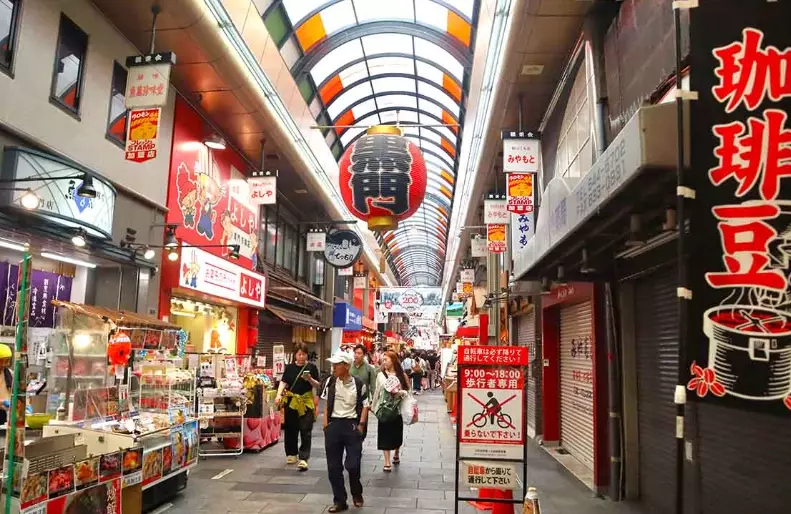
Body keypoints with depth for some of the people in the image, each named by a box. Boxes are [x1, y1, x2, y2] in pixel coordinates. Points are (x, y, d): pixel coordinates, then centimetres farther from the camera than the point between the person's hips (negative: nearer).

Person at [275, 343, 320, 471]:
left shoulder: (311, 367, -2)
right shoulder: (289, 367, 3)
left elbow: (317, 385, -1)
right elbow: (283, 382, 0)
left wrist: (310, 379, -20)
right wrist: (279, 394, -15)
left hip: (306, 402, -2)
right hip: (291, 401, 2)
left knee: (305, 430, -5)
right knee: (290, 429, 11)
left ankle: (303, 458, -4)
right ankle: (291, 454, 29)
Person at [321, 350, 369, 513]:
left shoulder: (358, 384, -8)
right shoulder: (331, 381, 0)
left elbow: (365, 405, 1)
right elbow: (327, 404, 10)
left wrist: (361, 425, -6)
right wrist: (326, 423, 3)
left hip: (352, 425, -3)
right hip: (333, 425, 3)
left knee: (353, 464, -2)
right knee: (333, 466, 6)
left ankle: (357, 494, 27)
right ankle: (339, 501, 21)